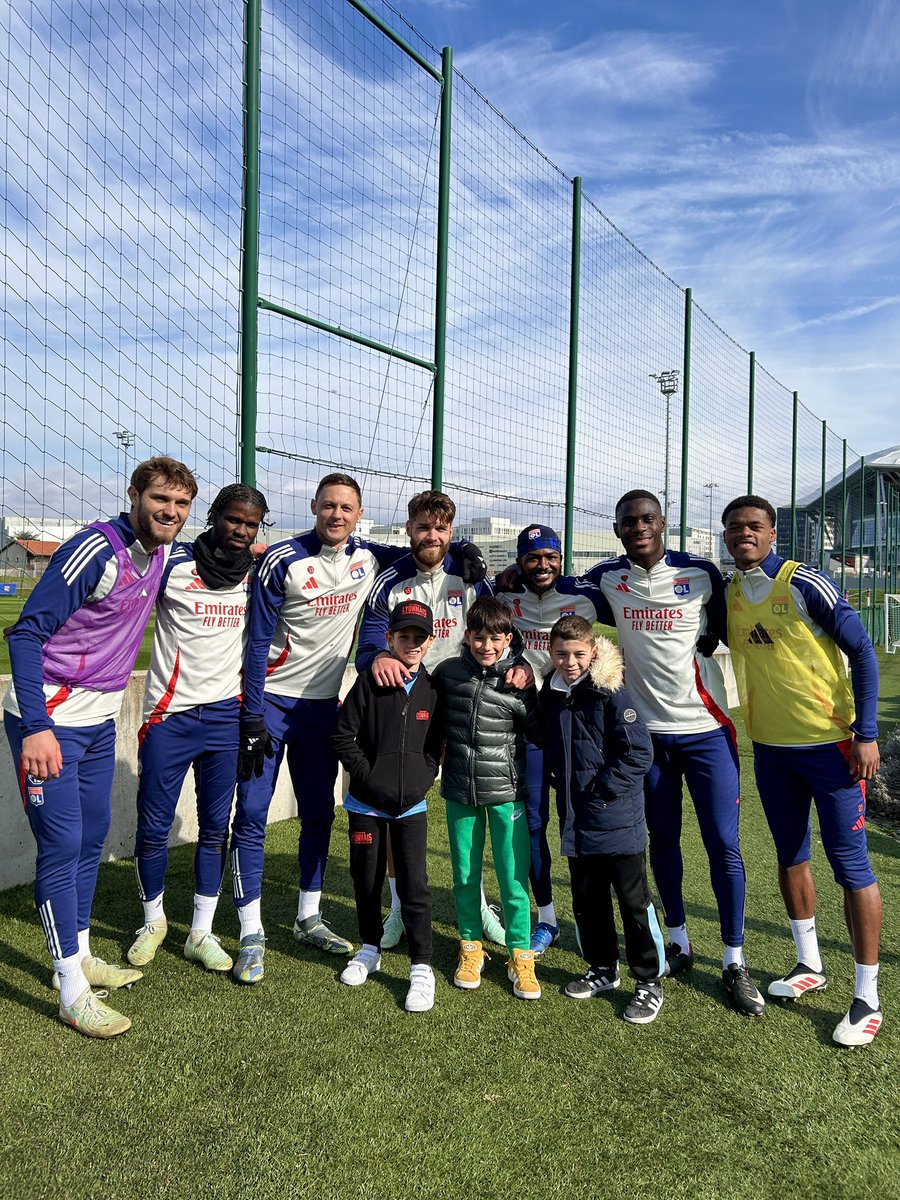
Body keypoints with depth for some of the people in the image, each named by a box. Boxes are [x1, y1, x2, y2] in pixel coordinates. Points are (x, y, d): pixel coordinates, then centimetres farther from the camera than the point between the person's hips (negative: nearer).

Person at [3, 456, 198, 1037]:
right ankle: (74, 993, 6)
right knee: (62, 846, -4)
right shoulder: (96, 550, -21)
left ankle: (80, 955, 32)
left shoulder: (163, 553, 3)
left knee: (92, 837, 16)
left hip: (101, 718, 8)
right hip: (50, 719, -8)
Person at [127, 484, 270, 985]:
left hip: (226, 714, 3)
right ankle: (154, 920, 29)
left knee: (216, 826, 8)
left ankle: (201, 932, 22)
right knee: (154, 826, 5)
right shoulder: (173, 563, -6)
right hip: (169, 715, -2)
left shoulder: (256, 573, 5)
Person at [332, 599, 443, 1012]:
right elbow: (343, 736, -6)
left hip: (411, 806, 0)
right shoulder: (369, 682, -7)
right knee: (367, 878, 13)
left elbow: (435, 746, 8)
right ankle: (370, 948, 35)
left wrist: (420, 783, -2)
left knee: (414, 884, -3)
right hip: (367, 802, 0)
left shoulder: (432, 689, -1)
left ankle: (421, 967, 9)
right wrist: (369, 777, -12)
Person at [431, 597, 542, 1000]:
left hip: (506, 791, -2)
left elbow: (540, 735, -2)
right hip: (459, 791, 2)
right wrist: (442, 744, 7)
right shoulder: (448, 671, 0)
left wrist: (525, 692, -13)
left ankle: (520, 956, 20)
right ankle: (471, 948, 32)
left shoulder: (520, 679, -6)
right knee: (465, 876, 14)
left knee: (514, 879, 3)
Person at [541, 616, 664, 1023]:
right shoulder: (550, 695, 5)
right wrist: (563, 782, 7)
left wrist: (604, 787, -16)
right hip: (575, 822, 6)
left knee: (634, 902, 5)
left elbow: (640, 752, -17)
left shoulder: (611, 692, -14)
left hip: (618, 821, -6)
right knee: (587, 902, 17)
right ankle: (602, 970, 35)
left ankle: (650, 983, 19)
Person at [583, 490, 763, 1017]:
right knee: (663, 838, 13)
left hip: (706, 727, -2)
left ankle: (735, 963, 14)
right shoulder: (605, 578, 1)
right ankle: (680, 943, 31)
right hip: (646, 730, 2)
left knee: (724, 845, -1)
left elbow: (719, 631, 10)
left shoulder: (701, 573, -4)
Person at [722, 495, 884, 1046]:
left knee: (851, 865, 0)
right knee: (791, 857, 16)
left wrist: (866, 734, -14)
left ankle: (868, 998, 12)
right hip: (770, 747, 6)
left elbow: (862, 652, -10)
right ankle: (810, 965, 34)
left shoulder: (806, 583, -13)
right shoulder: (727, 593, 3)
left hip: (829, 744, -6)